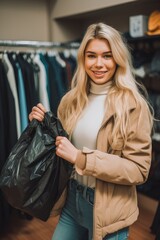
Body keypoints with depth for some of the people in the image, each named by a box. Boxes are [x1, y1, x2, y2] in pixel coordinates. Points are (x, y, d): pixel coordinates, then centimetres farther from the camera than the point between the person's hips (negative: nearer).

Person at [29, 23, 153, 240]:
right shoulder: (72, 99, 0)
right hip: (72, 198, 5)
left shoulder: (134, 105, -16)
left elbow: (138, 169, -17)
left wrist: (81, 158, -23)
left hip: (107, 208, -4)